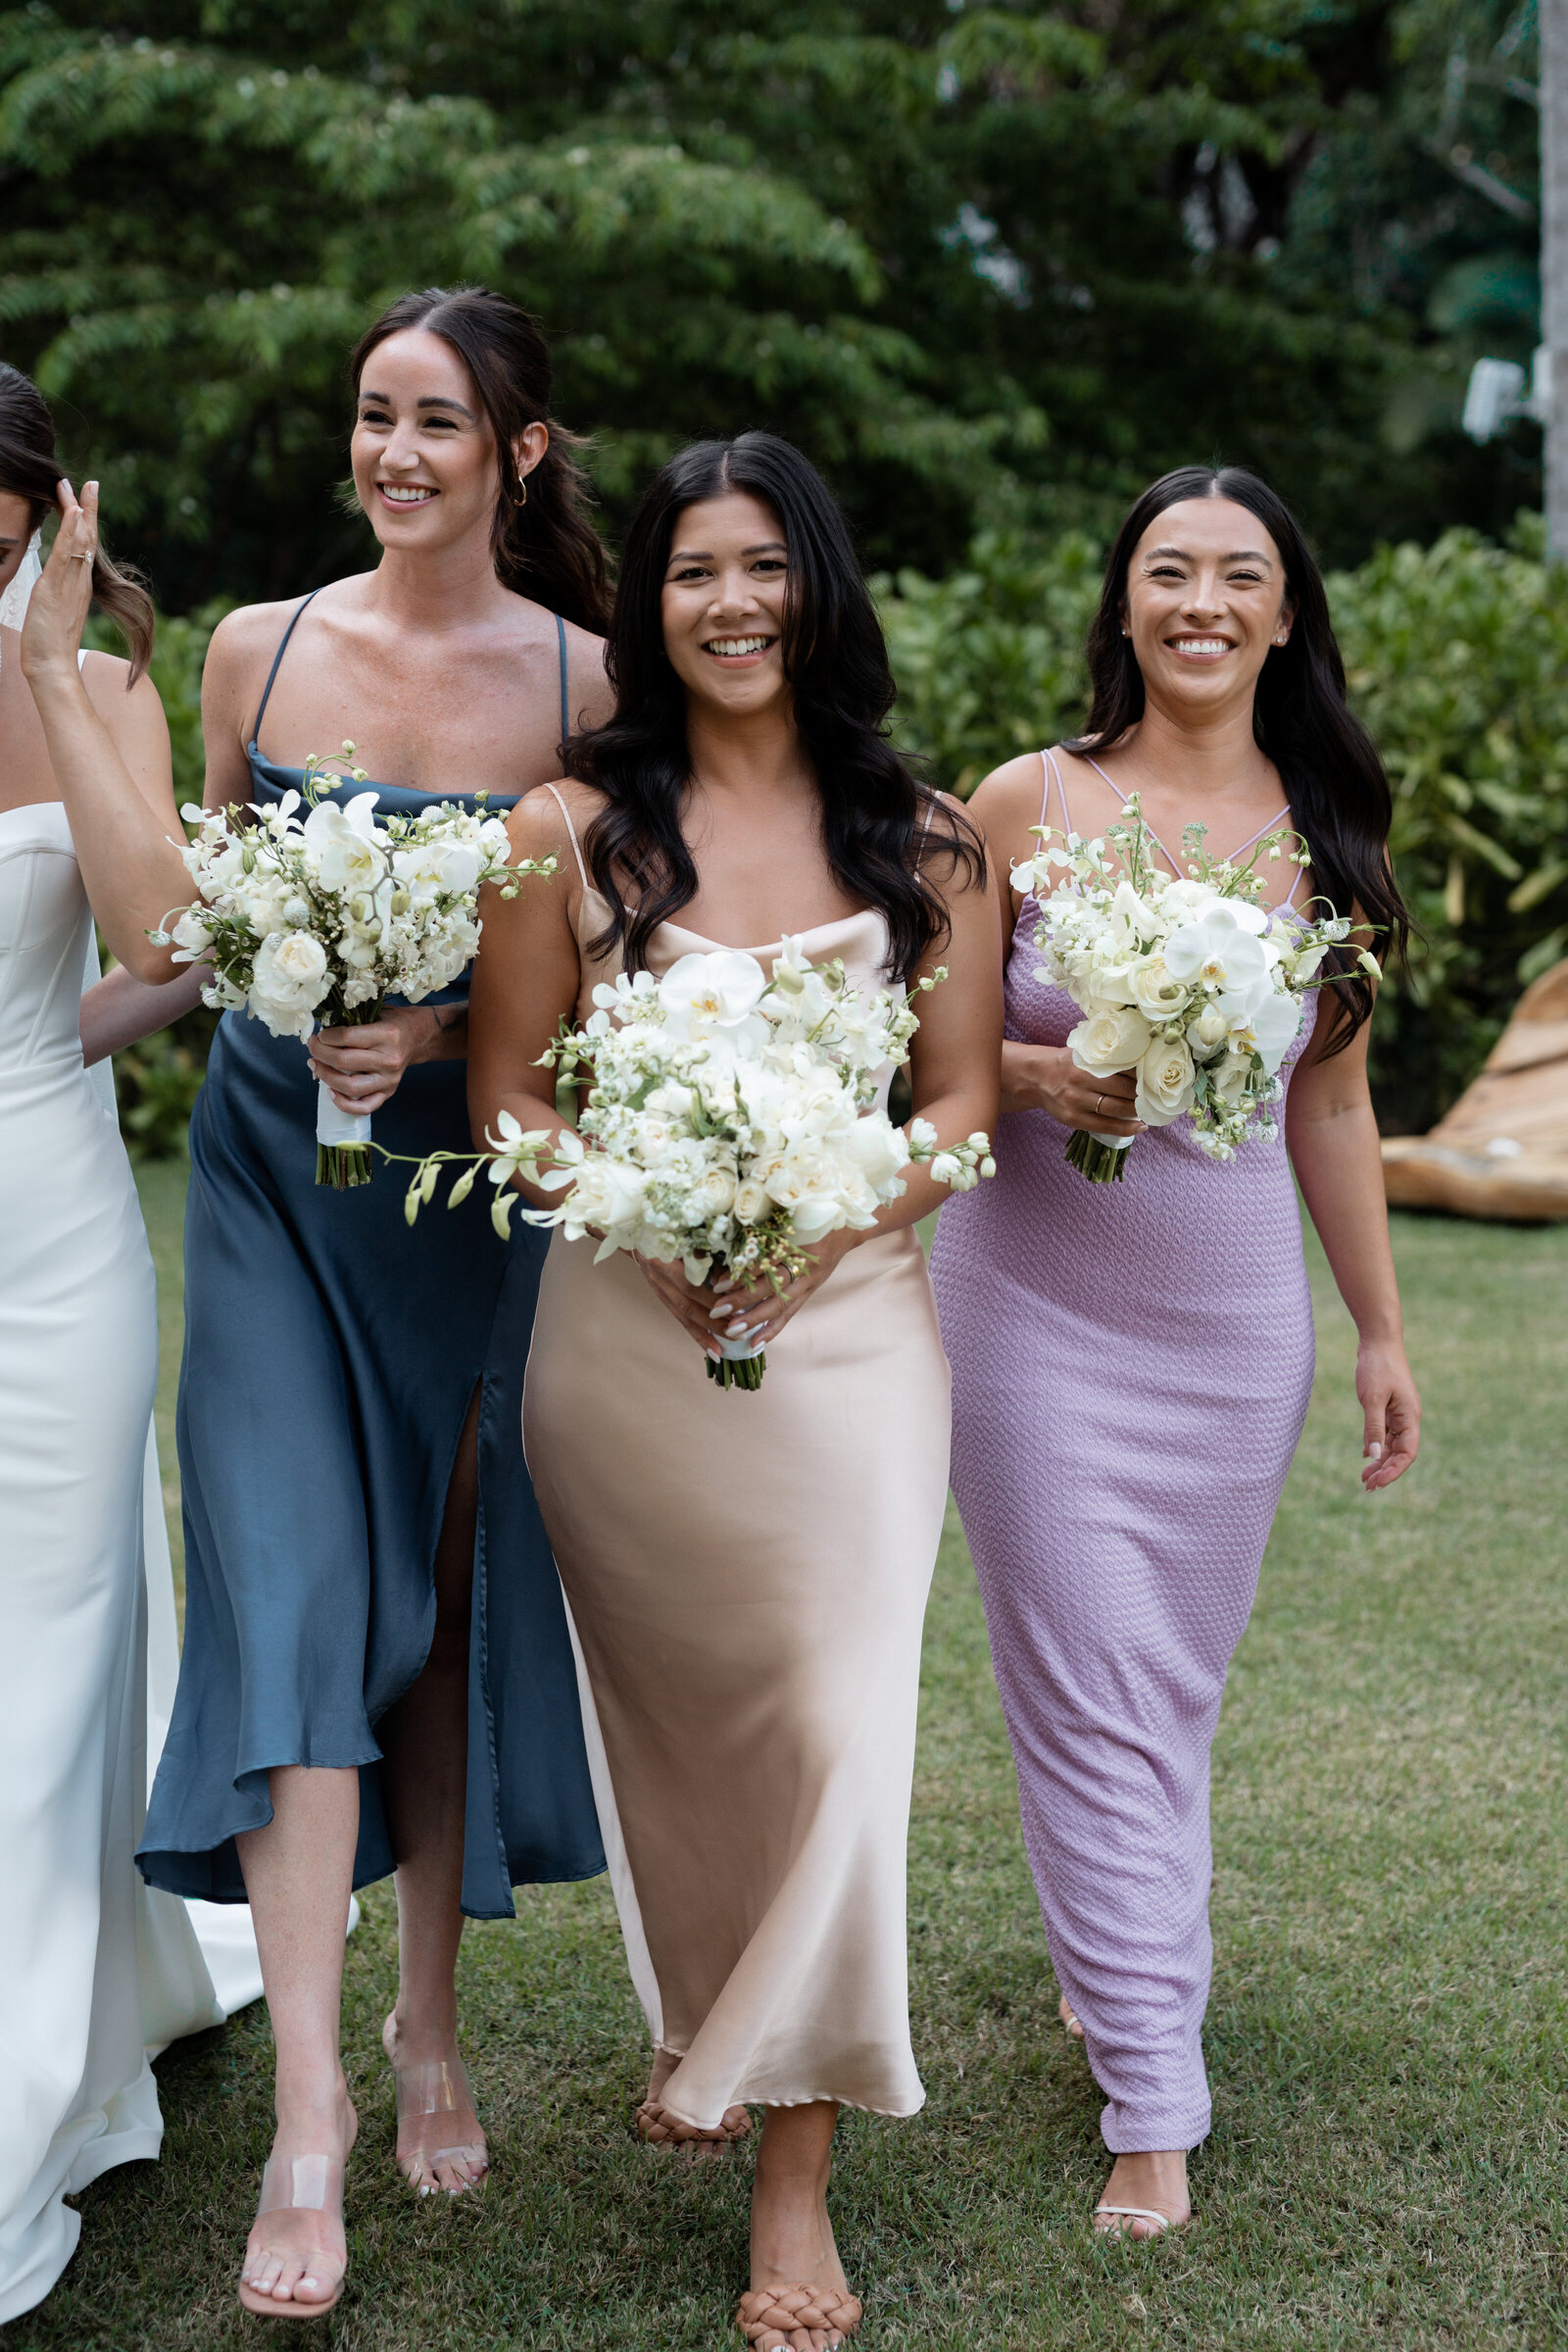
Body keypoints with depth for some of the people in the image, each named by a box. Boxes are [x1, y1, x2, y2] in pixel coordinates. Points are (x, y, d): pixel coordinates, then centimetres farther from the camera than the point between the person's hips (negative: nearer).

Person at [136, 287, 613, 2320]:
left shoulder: (580, 679, -4)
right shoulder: (261, 648, 3)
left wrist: (436, 1032, -16)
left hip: (470, 1171, -1)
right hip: (274, 1158, 1)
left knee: (447, 1596, 7)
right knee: (295, 1584, -9)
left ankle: (430, 2026, 26)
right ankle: (310, 2106, -9)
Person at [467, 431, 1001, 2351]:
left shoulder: (922, 838, 4)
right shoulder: (573, 827, 2)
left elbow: (965, 1102, 4)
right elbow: (506, 1093, 2)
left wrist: (816, 1232, -13)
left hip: (848, 1326, 0)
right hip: (626, 1330, 0)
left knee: (834, 1718, -6)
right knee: (669, 1705, 13)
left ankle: (795, 2169, 6)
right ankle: (698, 2020, 41)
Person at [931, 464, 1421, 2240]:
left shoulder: (1321, 831, 4)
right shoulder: (1025, 804, -4)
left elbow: (1332, 1106, 11)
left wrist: (1381, 1329, 12)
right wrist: (1039, 1078, -20)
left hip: (1236, 1321, 3)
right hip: (1039, 1309, -3)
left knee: (1179, 1685, 12)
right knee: (1092, 1699, -3)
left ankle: (1113, 1958, 37)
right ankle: (1152, 2102, 5)